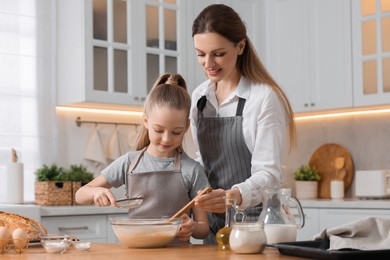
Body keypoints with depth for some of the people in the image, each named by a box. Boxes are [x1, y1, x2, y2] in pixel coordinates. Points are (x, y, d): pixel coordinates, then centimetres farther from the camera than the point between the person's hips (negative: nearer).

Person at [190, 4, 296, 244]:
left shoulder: (264, 98, -14)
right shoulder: (199, 97, 5)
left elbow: (269, 173, -18)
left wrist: (236, 196, -36)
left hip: (256, 219, -5)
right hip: (214, 223, 6)